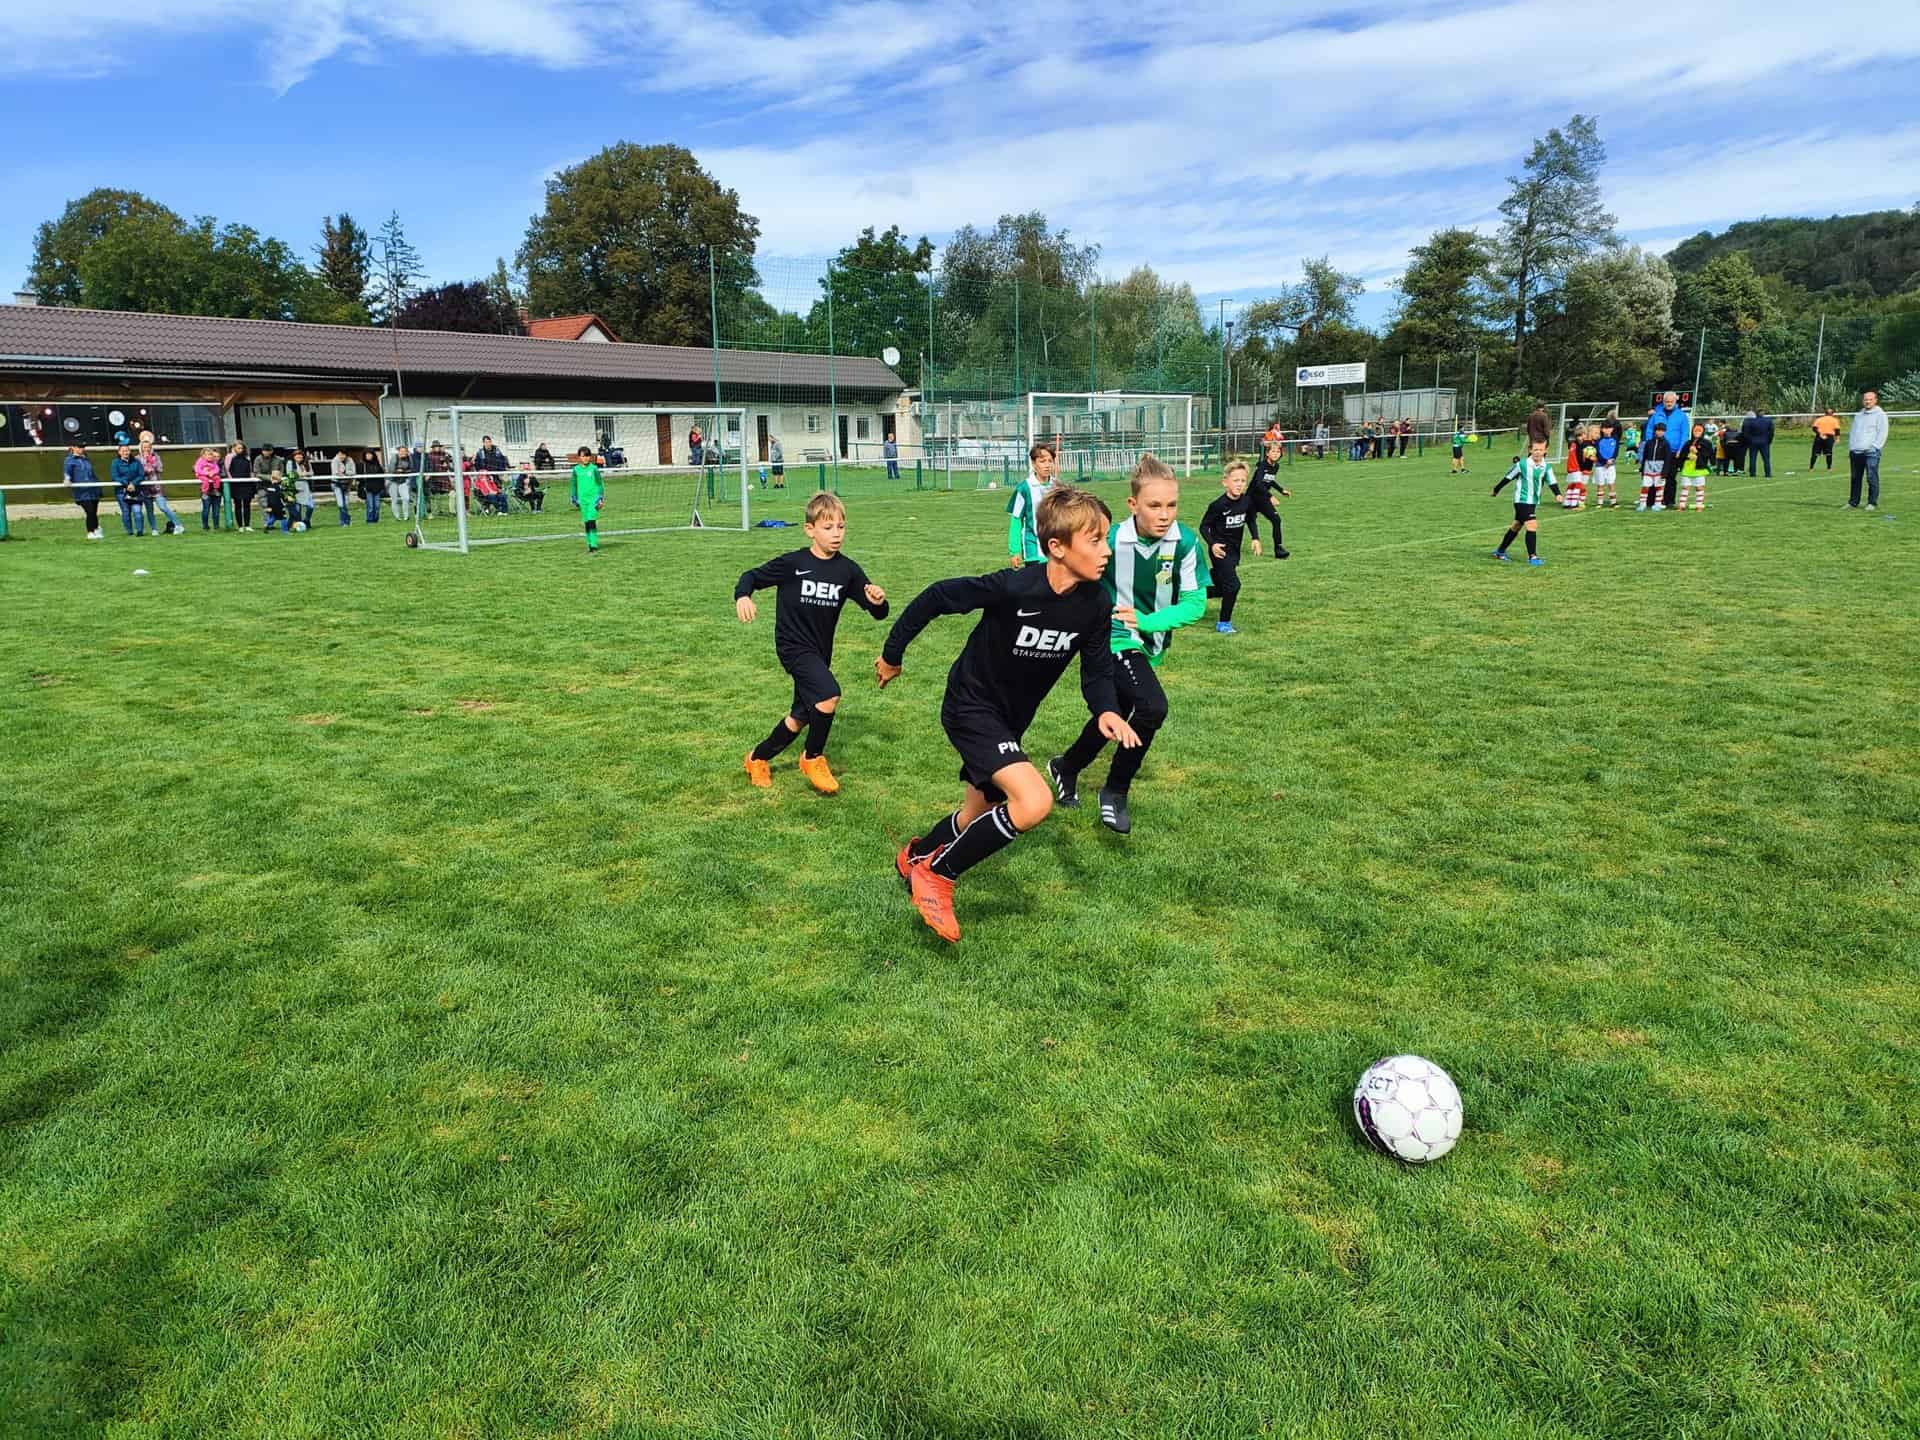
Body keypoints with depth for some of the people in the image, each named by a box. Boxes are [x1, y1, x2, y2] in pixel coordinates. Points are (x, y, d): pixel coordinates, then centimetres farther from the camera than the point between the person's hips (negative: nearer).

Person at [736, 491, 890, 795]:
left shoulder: (848, 570, -4)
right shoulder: (792, 564, -12)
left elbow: (878, 613, -3)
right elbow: (752, 576, -2)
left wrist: (878, 601, -25)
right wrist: (742, 597, -22)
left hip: (820, 651, 6)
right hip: (793, 646, -6)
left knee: (801, 717, 16)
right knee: (829, 695, -28)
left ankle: (758, 759, 41)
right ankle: (813, 758, -3)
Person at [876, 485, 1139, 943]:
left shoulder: (1095, 606, -12)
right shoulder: (1014, 587, -29)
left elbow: (1097, 670, -2)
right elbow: (937, 597, -17)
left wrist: (1106, 710, -23)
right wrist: (892, 654, -7)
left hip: (1010, 718, 7)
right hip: (970, 706, -7)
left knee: (978, 816, 21)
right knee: (1034, 802, -26)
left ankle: (916, 856, 52)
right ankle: (936, 875, -7)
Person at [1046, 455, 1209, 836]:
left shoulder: (1186, 542, -16)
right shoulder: (1111, 540, -20)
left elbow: (1195, 603, -14)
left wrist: (1147, 621, -23)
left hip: (1151, 643, 5)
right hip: (1114, 639, -5)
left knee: (1113, 718, 19)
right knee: (1153, 707, -25)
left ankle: (1066, 768, 46)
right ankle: (1116, 792, -3)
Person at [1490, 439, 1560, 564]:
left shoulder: (1547, 467, -1)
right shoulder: (1522, 464, -13)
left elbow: (1551, 482, -3)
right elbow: (1508, 477, -3)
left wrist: (1557, 493, -21)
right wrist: (1496, 489, 7)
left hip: (1534, 502, 6)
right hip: (1522, 500, -6)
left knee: (1516, 526, 16)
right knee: (1532, 525, -17)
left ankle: (1500, 552, 29)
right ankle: (1532, 556, -13)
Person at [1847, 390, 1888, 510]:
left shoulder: (1880, 414, 3)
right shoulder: (1858, 415, 21)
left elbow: (1882, 433, -4)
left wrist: (1874, 447, -13)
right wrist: (1851, 447, 10)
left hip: (1871, 452, -6)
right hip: (1855, 452, 6)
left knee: (1872, 478, -8)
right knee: (1855, 478, 7)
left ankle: (1872, 503, -6)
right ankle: (1853, 503, 12)